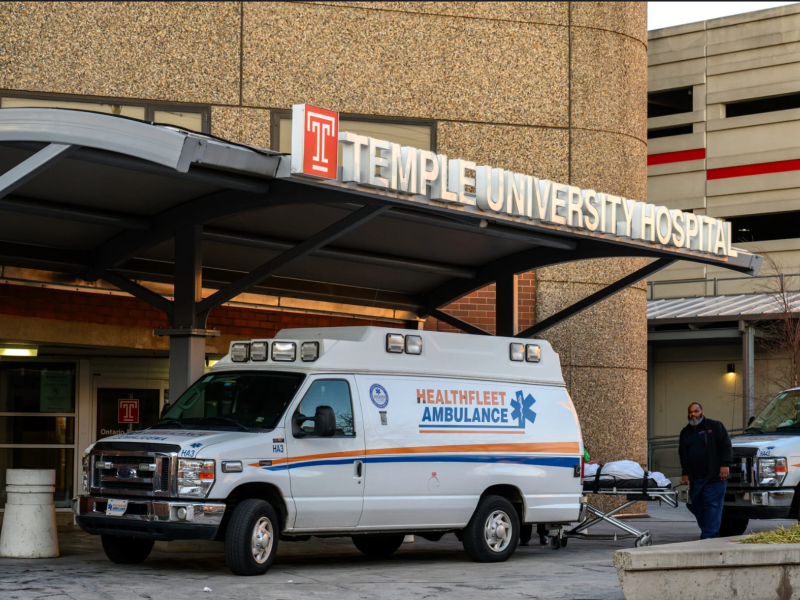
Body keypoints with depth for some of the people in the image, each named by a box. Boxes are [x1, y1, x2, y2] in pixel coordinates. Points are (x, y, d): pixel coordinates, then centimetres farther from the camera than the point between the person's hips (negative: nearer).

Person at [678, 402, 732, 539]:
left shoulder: (715, 426, 4)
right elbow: (682, 454, 25)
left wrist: (724, 465, -11)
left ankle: (709, 535, -14)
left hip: (714, 477, -6)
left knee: (712, 506, -10)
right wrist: (684, 473, 17)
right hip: (694, 479, 6)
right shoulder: (685, 432, 21)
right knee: (698, 508, 4)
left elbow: (726, 446, -2)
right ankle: (711, 535, 12)